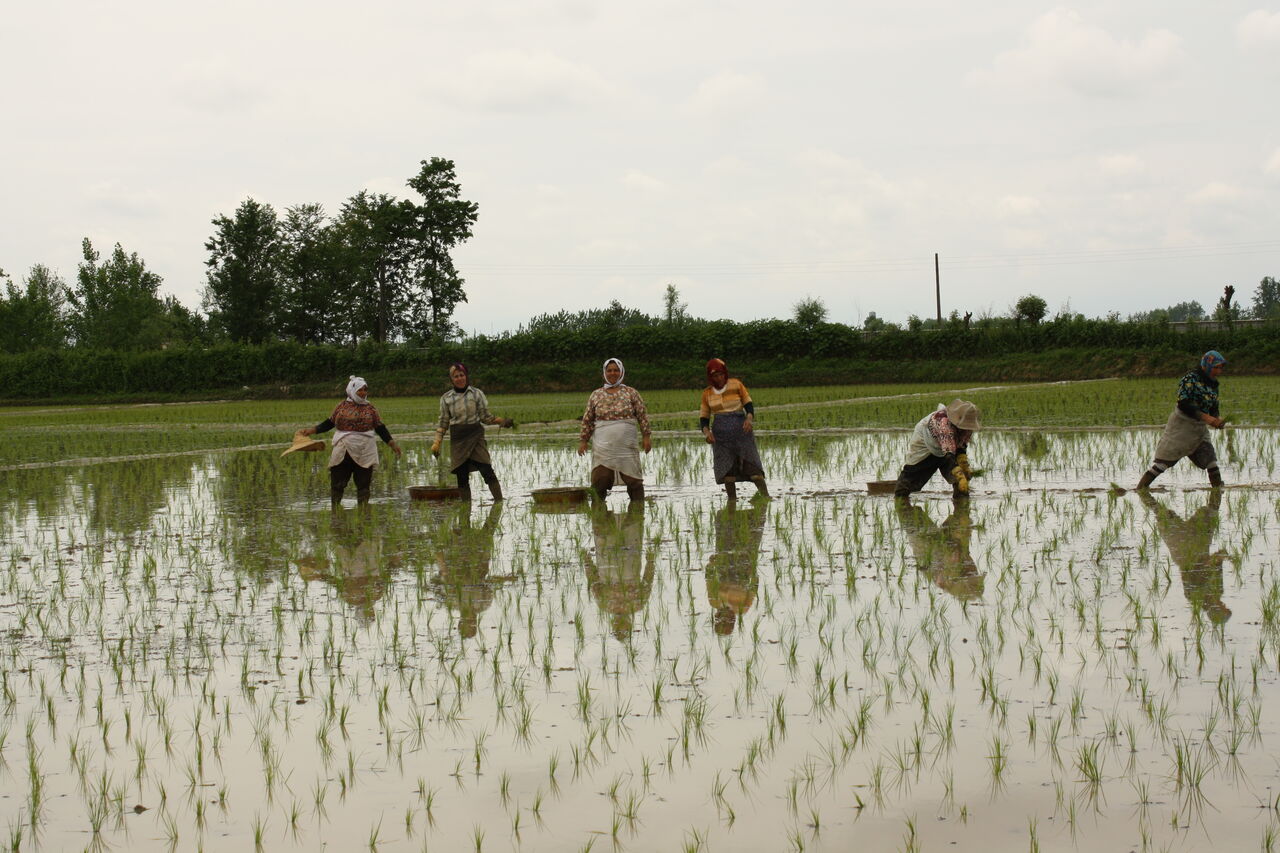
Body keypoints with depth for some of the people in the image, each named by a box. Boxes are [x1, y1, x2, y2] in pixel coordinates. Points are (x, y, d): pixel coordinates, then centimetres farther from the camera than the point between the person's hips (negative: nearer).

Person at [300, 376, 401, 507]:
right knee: (337, 484, 2)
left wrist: (392, 443, -1)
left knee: (363, 484, 4)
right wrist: (312, 430, 1)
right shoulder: (342, 406, 3)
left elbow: (380, 428, 6)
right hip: (343, 452, 0)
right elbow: (329, 423, 9)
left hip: (364, 453, 0)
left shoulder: (370, 408, 3)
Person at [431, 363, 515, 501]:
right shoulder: (446, 398, 7)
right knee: (462, 477, 2)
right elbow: (443, 422, 12)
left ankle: (500, 502, -15)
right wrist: (437, 442, 3)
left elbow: (485, 417, 5)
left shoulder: (476, 393, 2)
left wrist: (502, 421, -9)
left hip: (475, 437, -2)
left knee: (487, 471, -14)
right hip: (457, 440, 2)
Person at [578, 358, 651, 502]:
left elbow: (642, 415, 5)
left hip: (627, 446, 0)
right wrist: (583, 440, 5)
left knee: (633, 479, 2)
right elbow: (587, 420, 11)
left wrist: (646, 436, -2)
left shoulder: (631, 393, 6)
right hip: (603, 446, 1)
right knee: (599, 481, -4)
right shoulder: (596, 395, 9)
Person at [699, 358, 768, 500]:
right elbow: (704, 416, 11)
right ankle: (732, 501, 6)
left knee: (751, 465, -11)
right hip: (721, 434, 2)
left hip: (741, 430, -2)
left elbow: (748, 404, 4)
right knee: (727, 471, -1)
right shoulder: (707, 393, 7)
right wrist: (706, 431, -8)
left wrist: (749, 418, -16)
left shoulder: (736, 384, 1)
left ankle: (765, 496, -12)